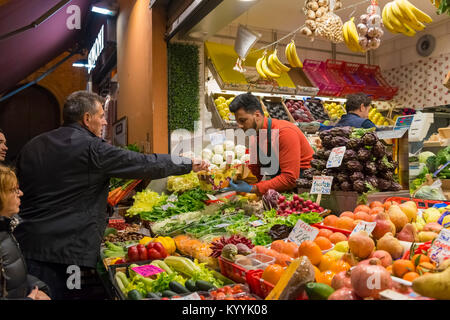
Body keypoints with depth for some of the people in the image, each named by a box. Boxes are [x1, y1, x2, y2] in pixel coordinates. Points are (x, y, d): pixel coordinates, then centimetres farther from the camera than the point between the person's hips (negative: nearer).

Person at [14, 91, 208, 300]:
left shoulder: (31, 147, 10)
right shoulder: (92, 148, -13)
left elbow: (19, 190, 19)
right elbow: (145, 164, -12)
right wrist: (189, 164, 0)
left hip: (27, 244, 7)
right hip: (69, 250, -7)